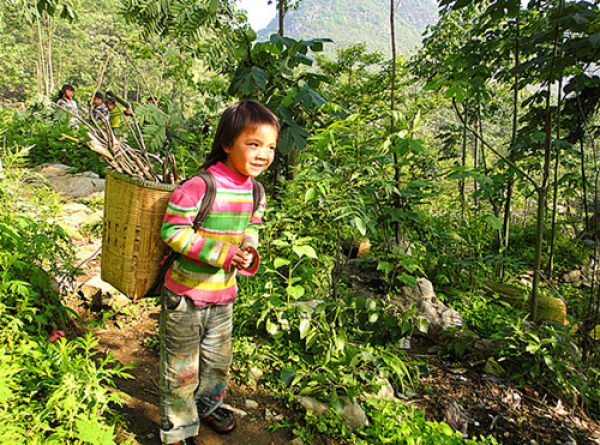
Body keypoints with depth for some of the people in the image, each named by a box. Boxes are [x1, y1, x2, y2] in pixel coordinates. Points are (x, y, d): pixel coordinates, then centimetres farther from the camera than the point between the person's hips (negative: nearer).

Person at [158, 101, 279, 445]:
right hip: (185, 296, -6)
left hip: (224, 294, 6)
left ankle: (207, 404, 54)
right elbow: (172, 230, -20)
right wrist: (220, 252, -27)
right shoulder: (198, 188, -25)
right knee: (182, 368, 11)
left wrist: (248, 250, -10)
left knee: (218, 359, 25)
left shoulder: (254, 191, -2)